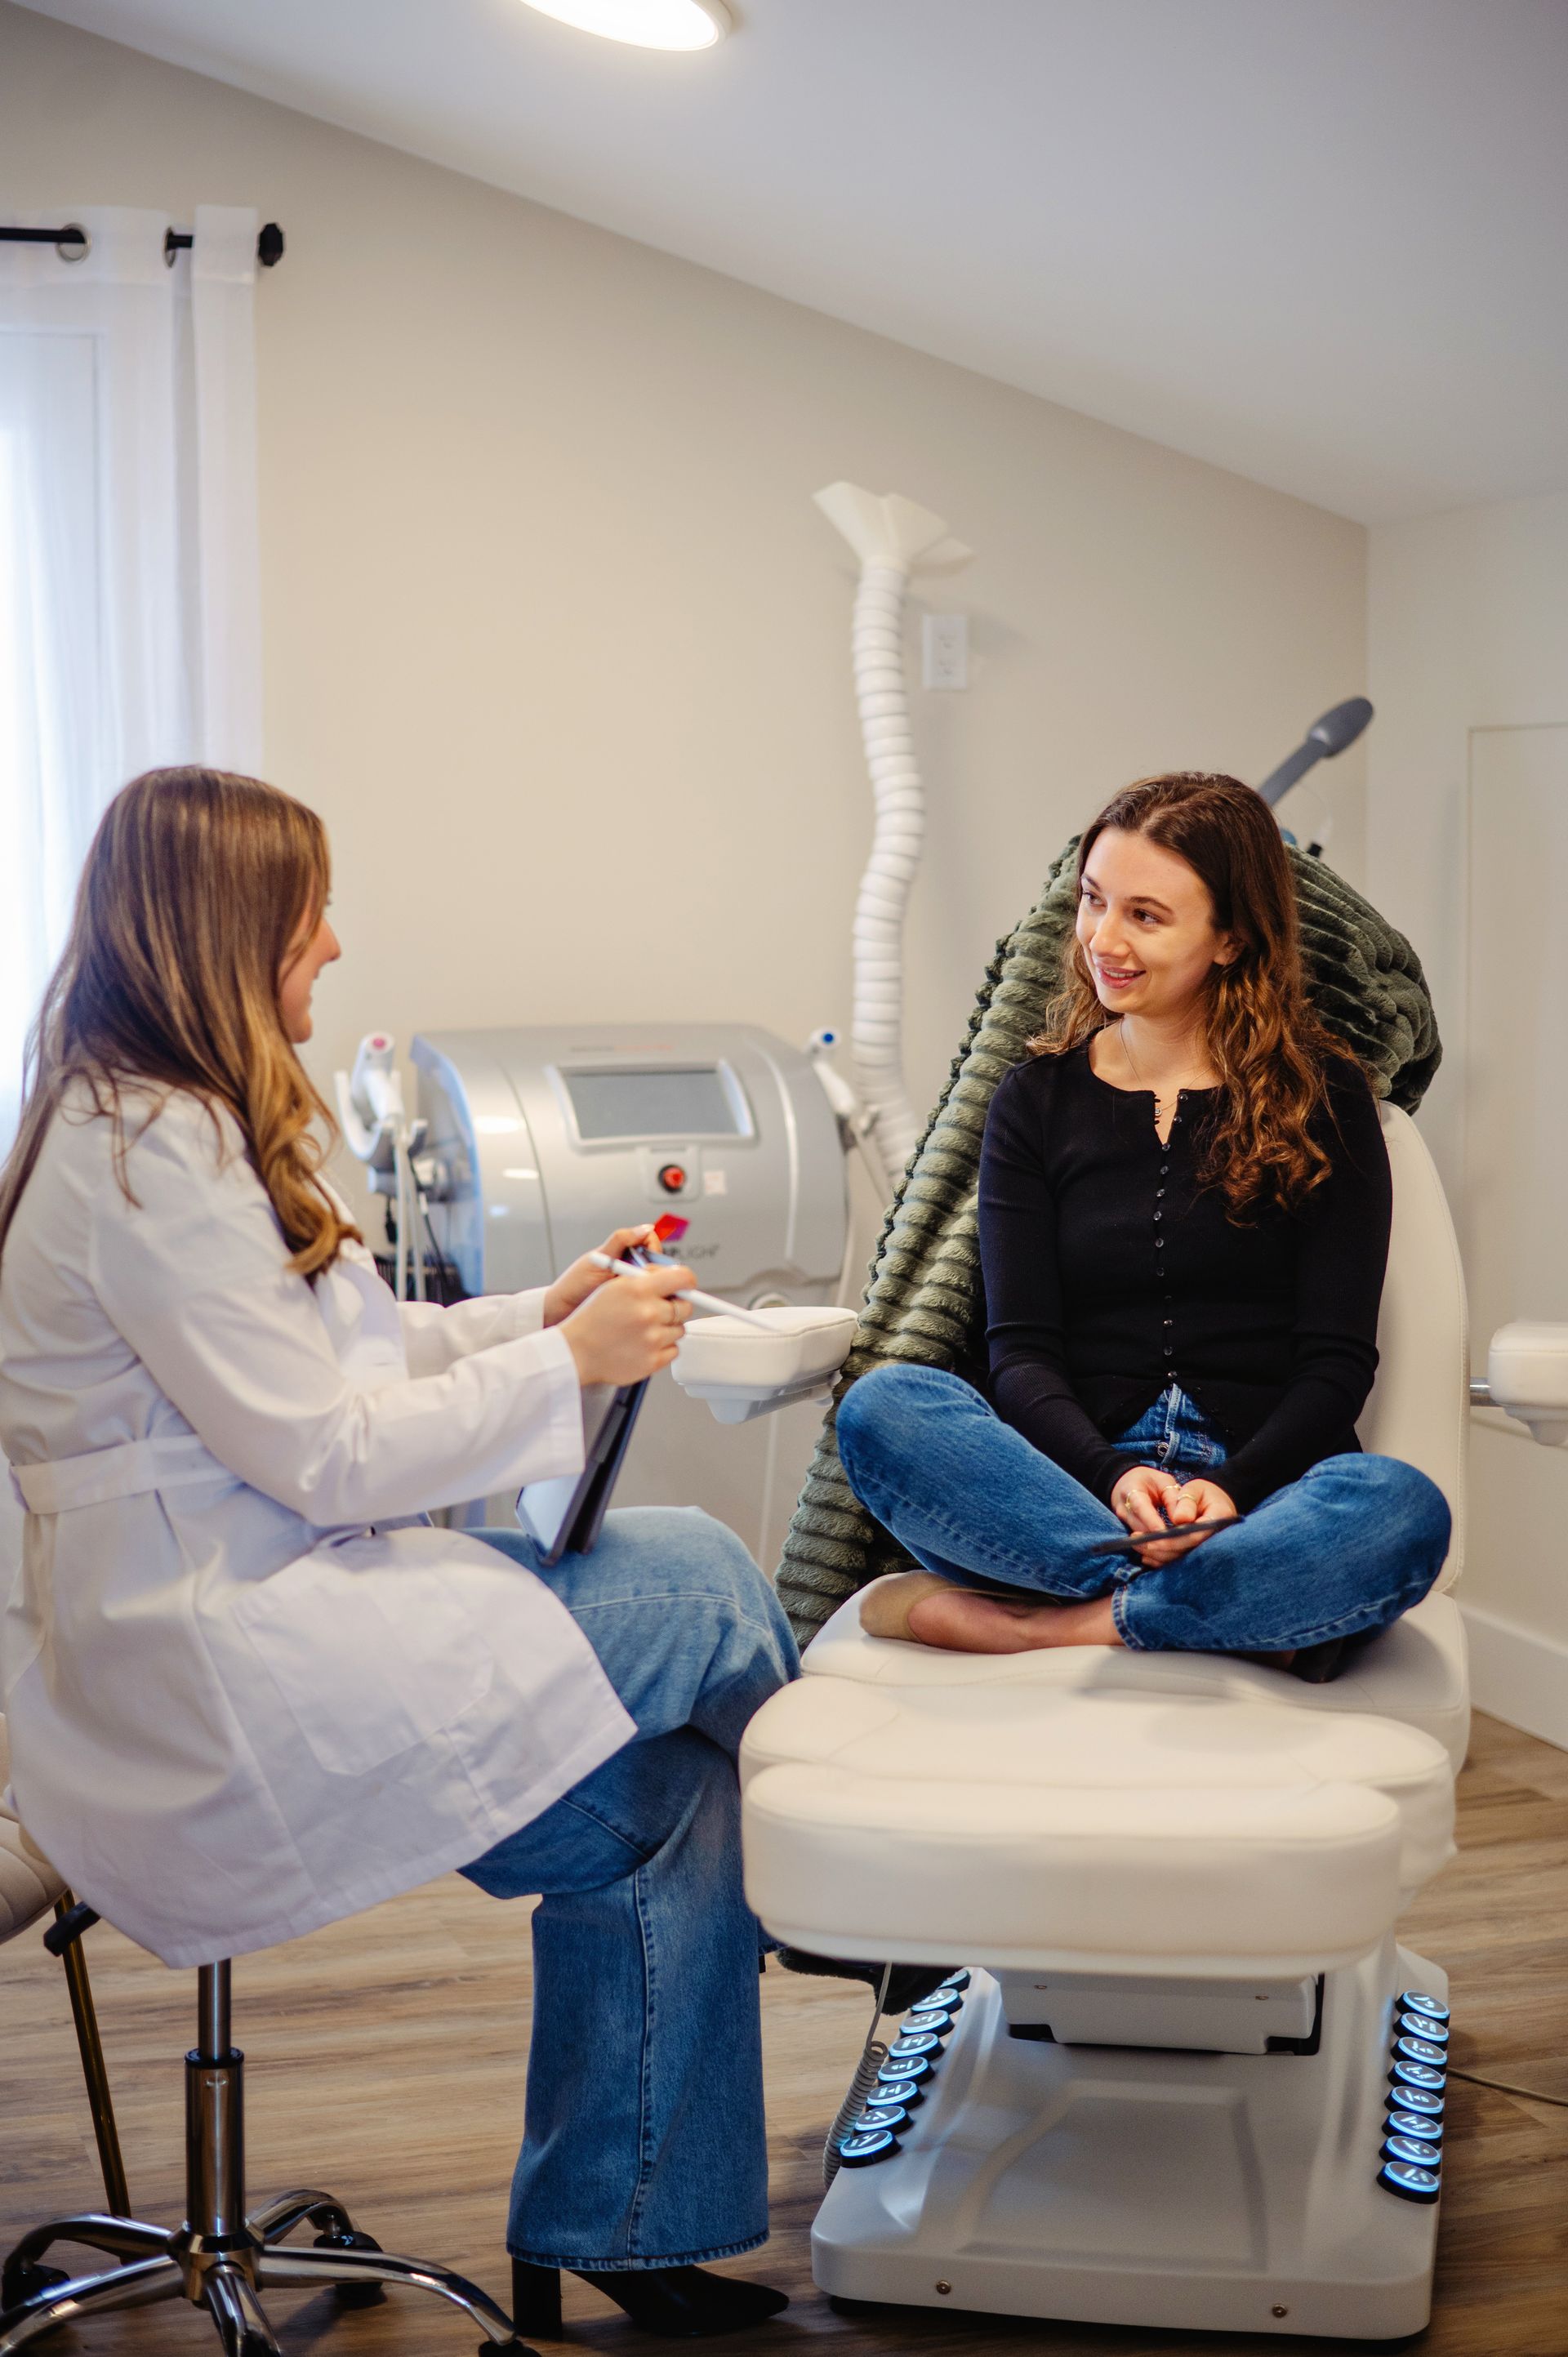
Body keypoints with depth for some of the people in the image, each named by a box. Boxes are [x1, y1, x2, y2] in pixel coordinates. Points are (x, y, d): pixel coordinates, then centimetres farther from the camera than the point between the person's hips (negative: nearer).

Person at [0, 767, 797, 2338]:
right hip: (218, 1672, -10)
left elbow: (325, 1355, 18)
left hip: (254, 1599, 10)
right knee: (701, 1589, -9)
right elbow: (325, 1452, -20)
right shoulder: (151, 1160, -20)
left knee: (662, 1791, -2)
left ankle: (608, 2226, 8)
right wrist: (565, 1362, -12)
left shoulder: (174, 1122, 13)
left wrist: (536, 1316, 6)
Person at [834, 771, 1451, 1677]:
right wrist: (1114, 1478, -18)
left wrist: (1229, 1490, -18)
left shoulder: (1323, 1100, 8)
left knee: (1403, 1510, -35)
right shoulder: (1038, 1101, 13)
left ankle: (1020, 1626, -27)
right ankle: (1241, 1612, -29)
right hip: (1076, 1484, 1)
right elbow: (1021, 1350, 3)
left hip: (1263, 1491, -1)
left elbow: (1338, 1360, 2)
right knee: (883, 1405, -27)